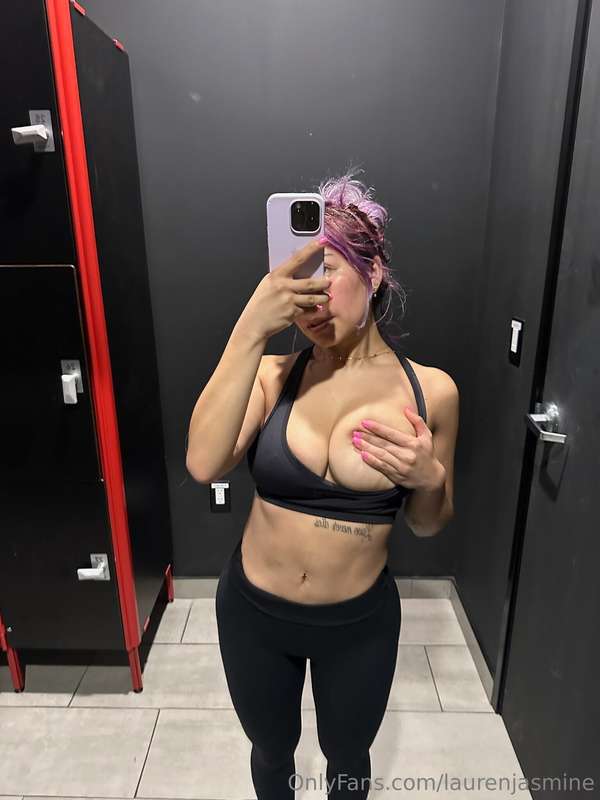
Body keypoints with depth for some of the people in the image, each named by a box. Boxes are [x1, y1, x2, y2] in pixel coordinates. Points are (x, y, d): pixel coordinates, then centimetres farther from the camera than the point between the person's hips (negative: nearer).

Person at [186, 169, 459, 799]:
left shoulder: (430, 390, -12)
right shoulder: (271, 375, -12)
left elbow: (427, 524, -1)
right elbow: (204, 465, -30)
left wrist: (430, 477, -24)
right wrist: (251, 328, -34)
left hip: (360, 623, 0)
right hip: (253, 611, 1)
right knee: (271, 749, 28)